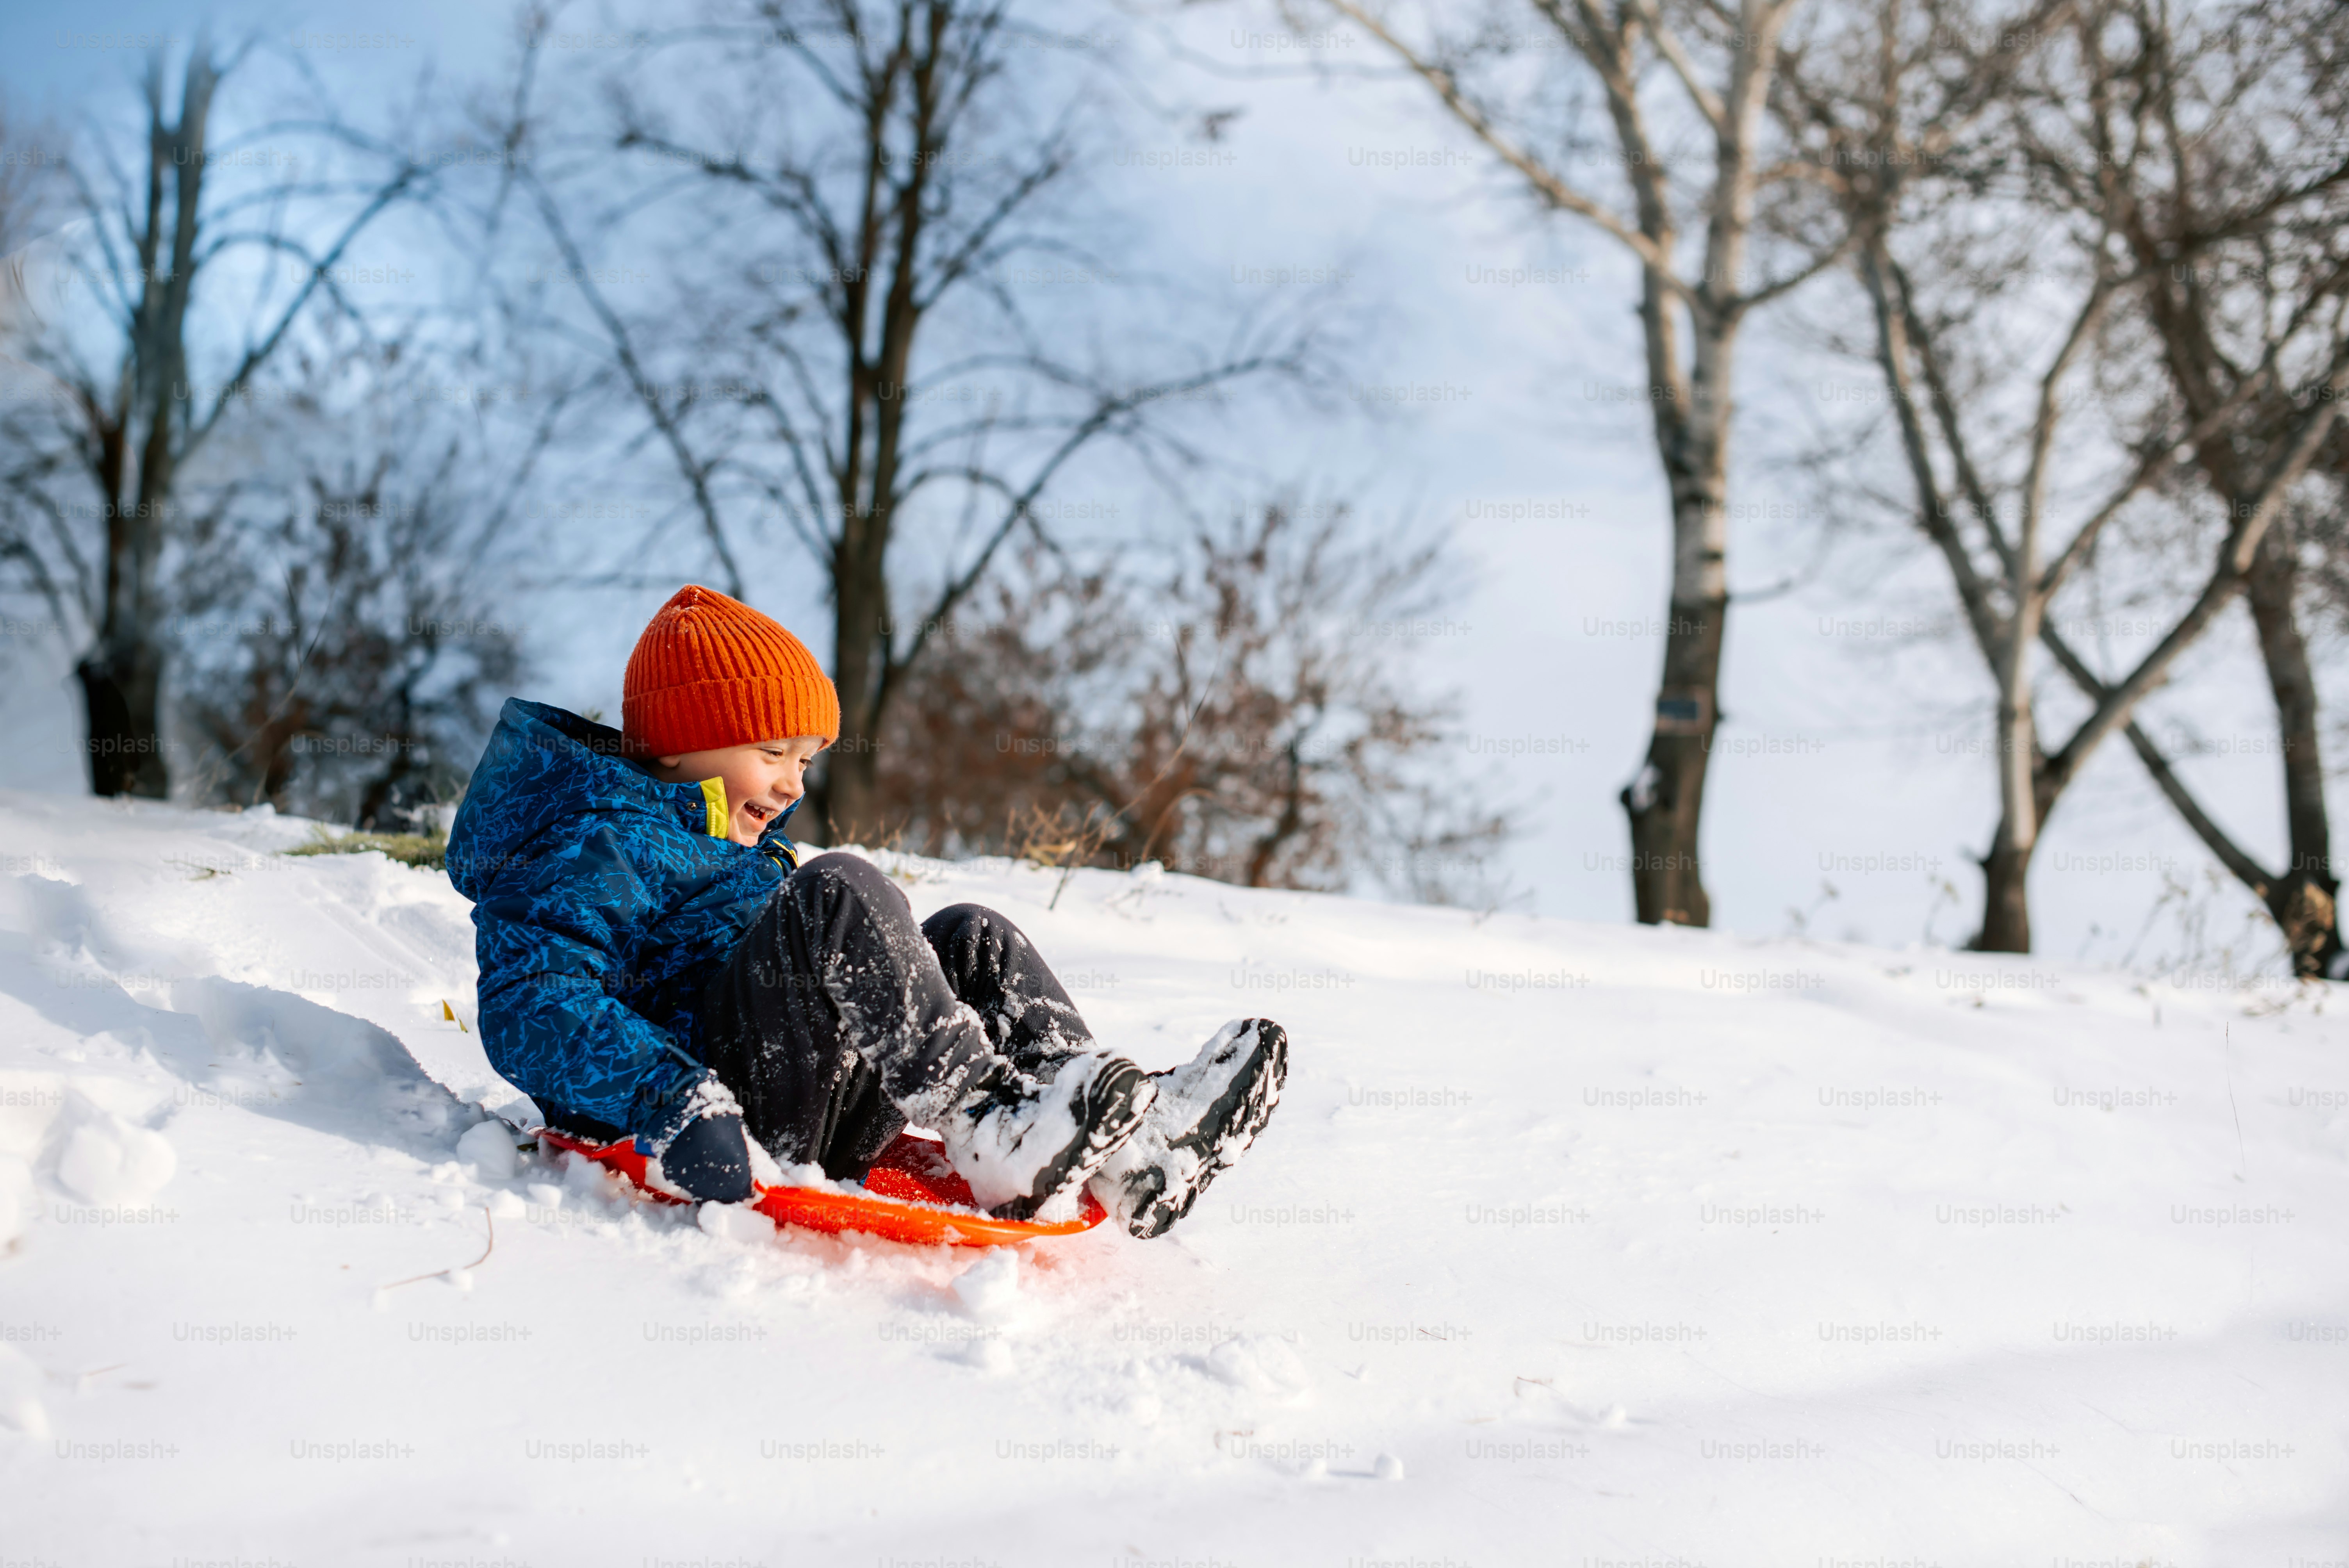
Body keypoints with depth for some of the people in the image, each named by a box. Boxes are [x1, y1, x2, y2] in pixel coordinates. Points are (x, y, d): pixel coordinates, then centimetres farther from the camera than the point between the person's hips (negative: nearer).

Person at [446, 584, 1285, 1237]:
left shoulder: (756, 852, 30)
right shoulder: (591, 850, -3)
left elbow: (850, 973, 37)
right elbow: (535, 1009, -18)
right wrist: (667, 1098, -32)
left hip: (812, 1127, 9)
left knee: (973, 938, -3)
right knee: (841, 890, -23)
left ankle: (1127, 1139, -26)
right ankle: (989, 1128, -35)